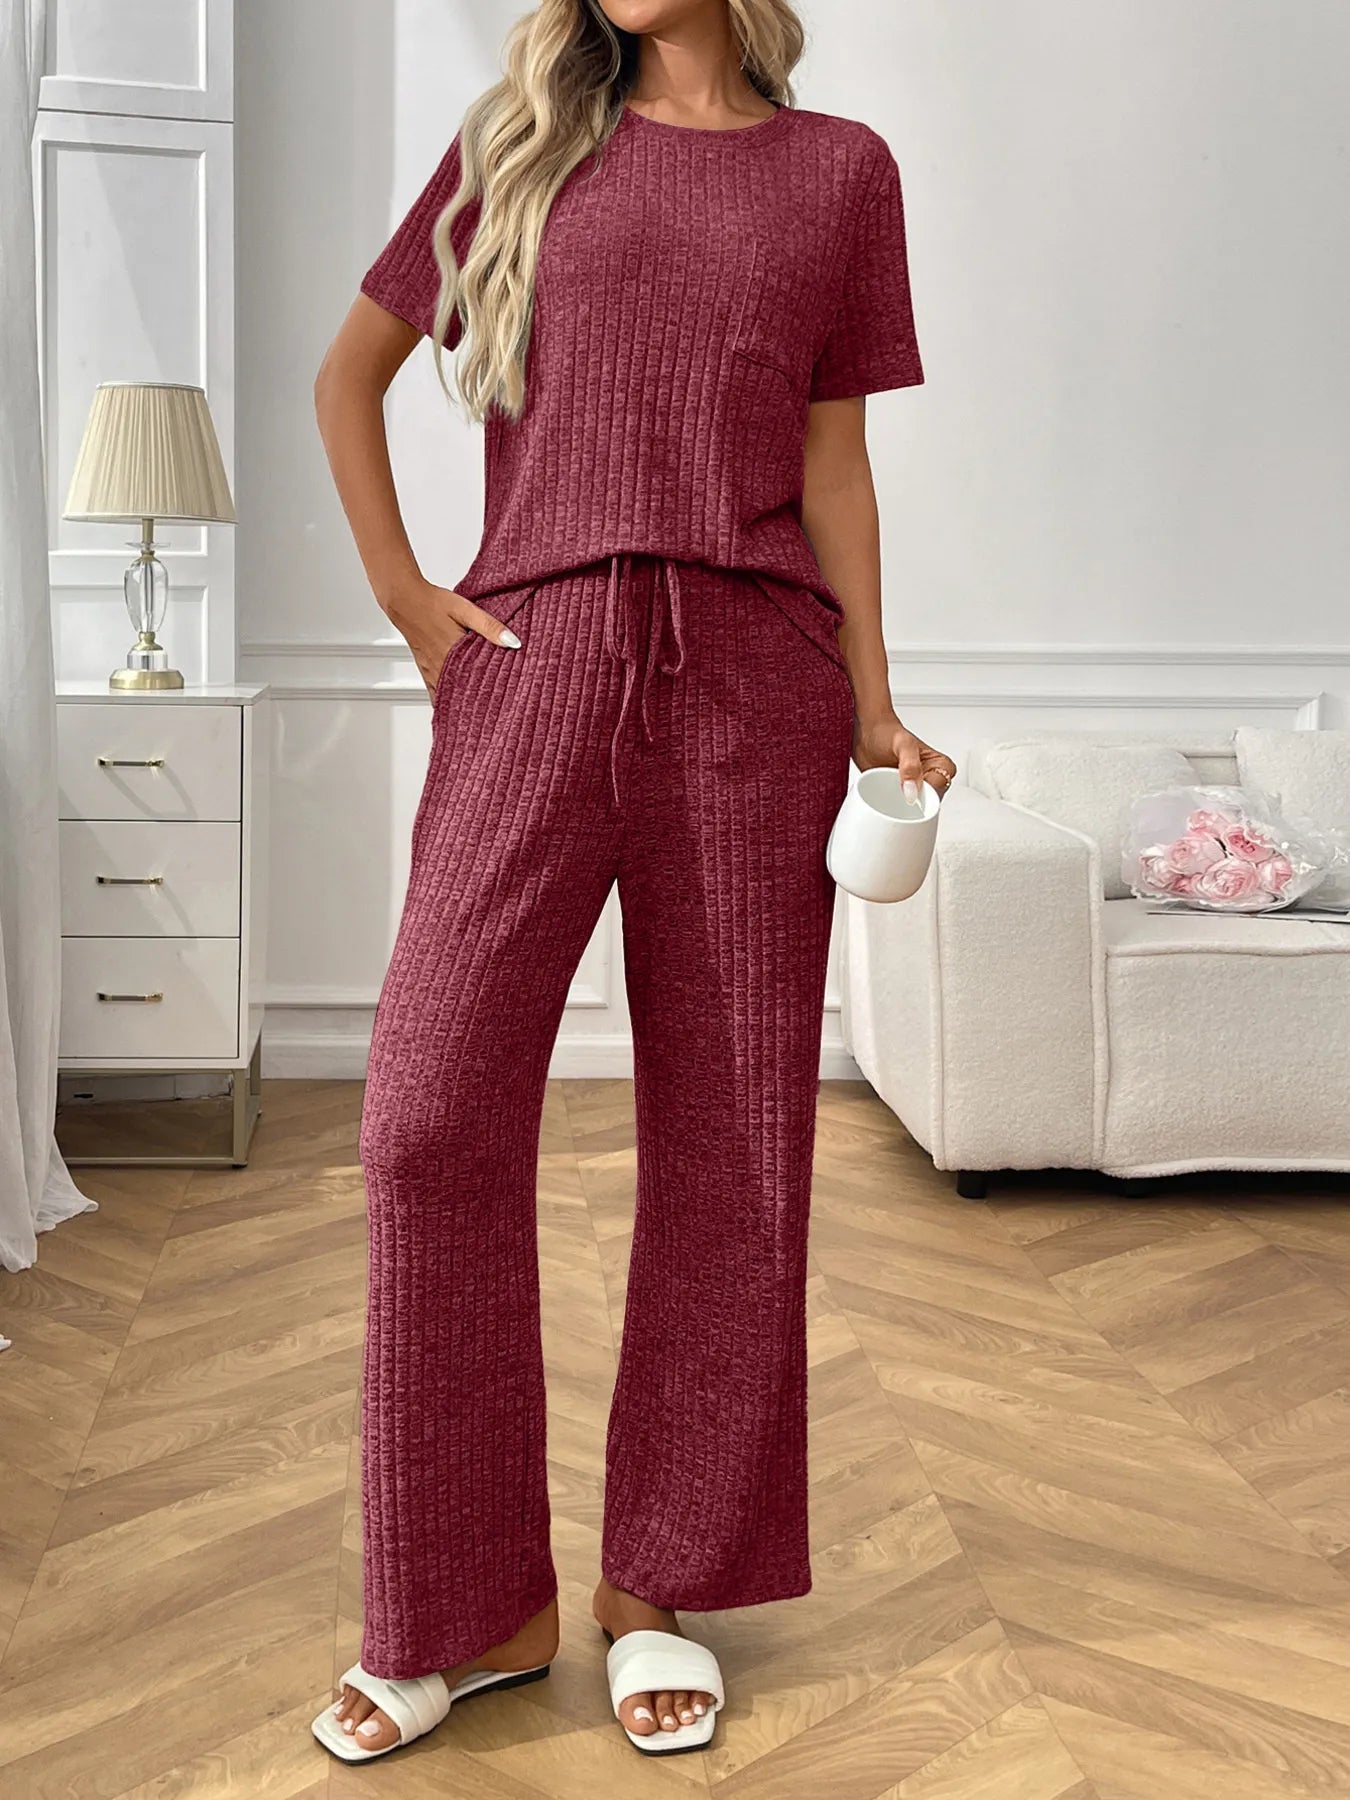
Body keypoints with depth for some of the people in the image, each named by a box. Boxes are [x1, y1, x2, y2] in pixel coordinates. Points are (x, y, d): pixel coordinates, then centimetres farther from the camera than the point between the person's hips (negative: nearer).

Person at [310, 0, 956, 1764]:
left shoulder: (840, 168, 14)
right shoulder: (520, 141, 16)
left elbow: (835, 459, 12)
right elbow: (347, 376, 20)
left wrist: (876, 708, 4)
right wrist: (400, 591, 8)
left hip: (748, 674, 0)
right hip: (533, 661, 1)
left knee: (725, 1135, 0)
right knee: (433, 1112, -9)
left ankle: (662, 1586, 15)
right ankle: (476, 1608, 5)